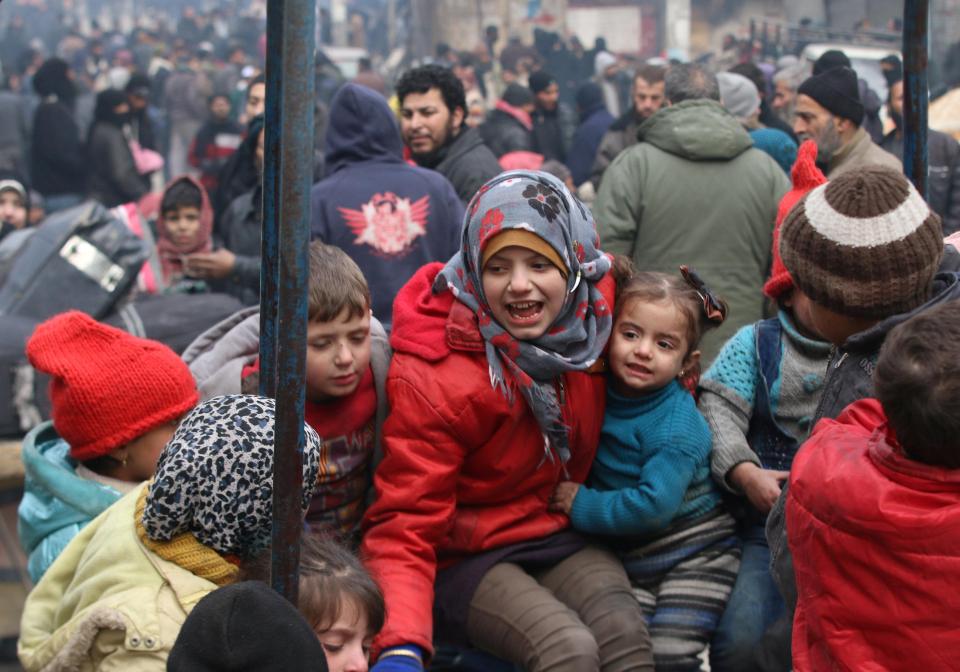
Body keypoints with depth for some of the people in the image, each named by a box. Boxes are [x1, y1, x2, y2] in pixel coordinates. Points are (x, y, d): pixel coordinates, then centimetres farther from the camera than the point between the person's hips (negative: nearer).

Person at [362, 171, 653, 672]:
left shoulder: (591, 315, -6)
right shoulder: (435, 380, -21)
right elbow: (403, 526, -21)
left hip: (563, 540, 4)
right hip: (465, 558, -4)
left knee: (625, 631, -26)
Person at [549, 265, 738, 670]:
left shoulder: (678, 427, -21)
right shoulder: (600, 389, -3)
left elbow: (655, 504, -28)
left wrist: (583, 505, -19)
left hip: (693, 558, -5)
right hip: (628, 559, 5)